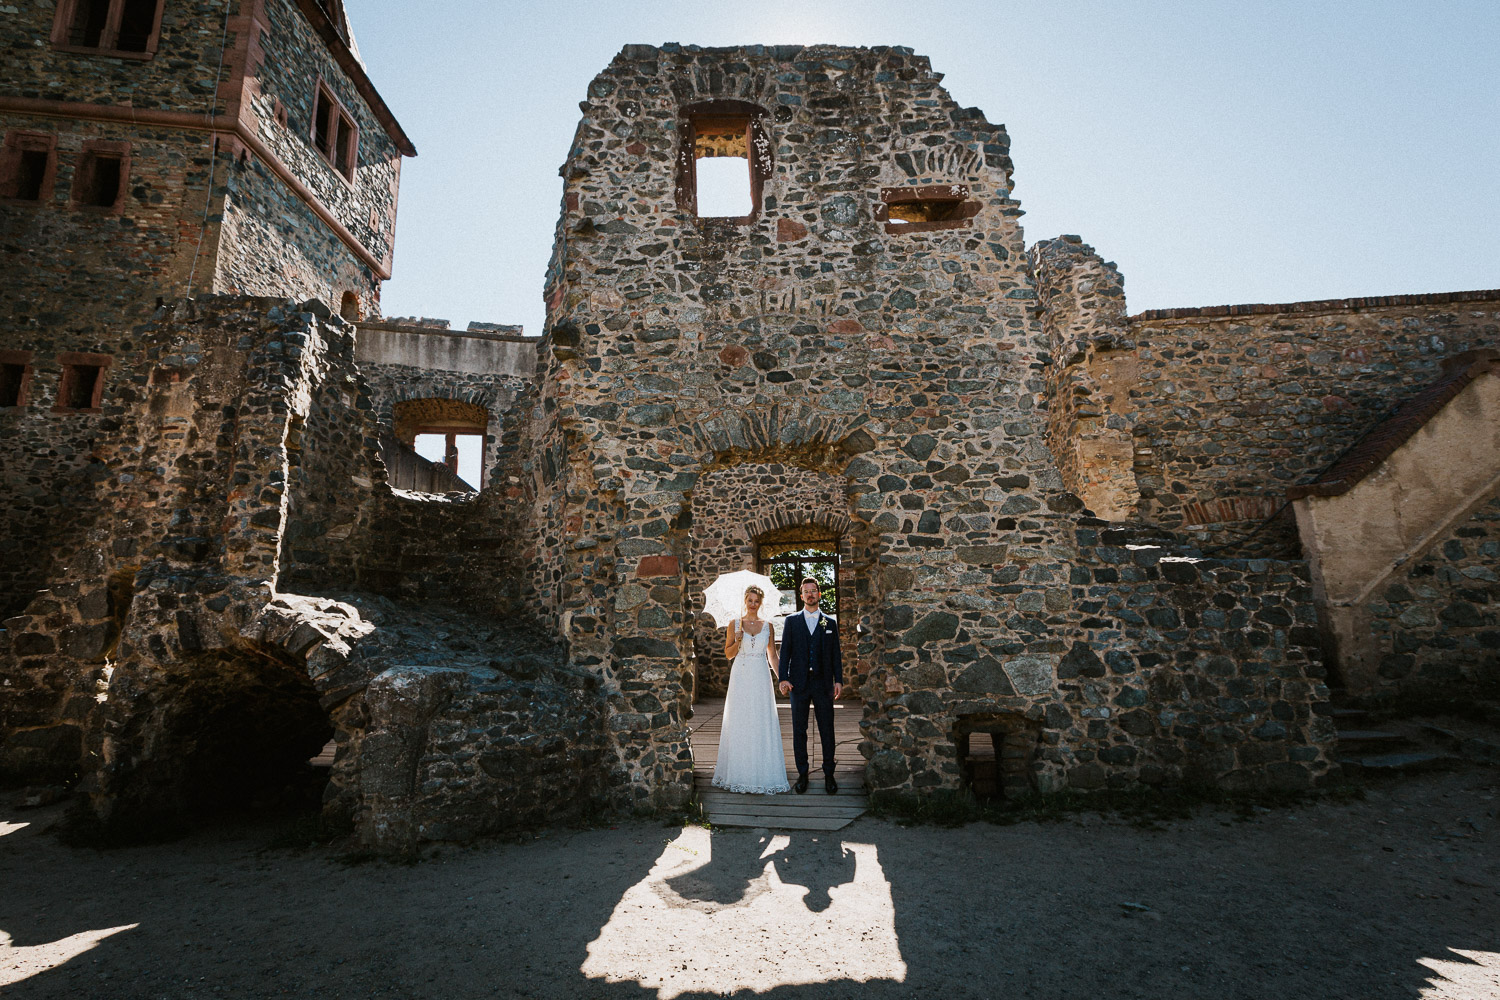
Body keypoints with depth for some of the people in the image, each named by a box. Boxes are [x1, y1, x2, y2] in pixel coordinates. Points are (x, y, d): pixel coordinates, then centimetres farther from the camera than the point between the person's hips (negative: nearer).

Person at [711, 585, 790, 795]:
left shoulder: (767, 625, 8)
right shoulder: (734, 624, 4)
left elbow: (772, 654, 11)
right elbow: (728, 654, 5)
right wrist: (738, 640, -13)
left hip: (761, 678, 1)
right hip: (740, 677, -1)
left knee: (762, 724, -1)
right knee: (739, 724, 1)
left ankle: (760, 775, 8)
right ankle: (739, 772, 12)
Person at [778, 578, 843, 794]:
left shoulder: (830, 622, 9)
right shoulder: (791, 620, 7)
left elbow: (835, 654, 8)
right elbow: (785, 651, 3)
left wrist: (838, 680, 0)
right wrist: (783, 678, -6)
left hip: (823, 683, 0)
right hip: (799, 683, 0)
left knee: (827, 730, 3)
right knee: (799, 730, 6)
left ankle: (829, 774, 15)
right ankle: (802, 774, 16)